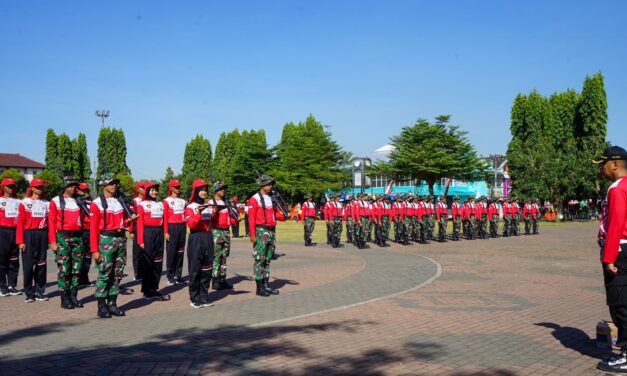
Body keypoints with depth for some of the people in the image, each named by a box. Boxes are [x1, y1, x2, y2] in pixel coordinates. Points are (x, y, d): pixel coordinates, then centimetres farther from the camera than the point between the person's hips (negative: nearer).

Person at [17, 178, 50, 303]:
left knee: (41, 264, 6)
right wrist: (20, 241, -11)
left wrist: (49, 239, 1)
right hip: (29, 235, -3)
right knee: (28, 265, -2)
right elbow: (20, 223, -5)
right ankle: (29, 293, 7)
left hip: (42, 235, 3)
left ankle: (39, 292, 14)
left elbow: (49, 222, 8)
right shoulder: (25, 203, 0)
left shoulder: (46, 203, 10)